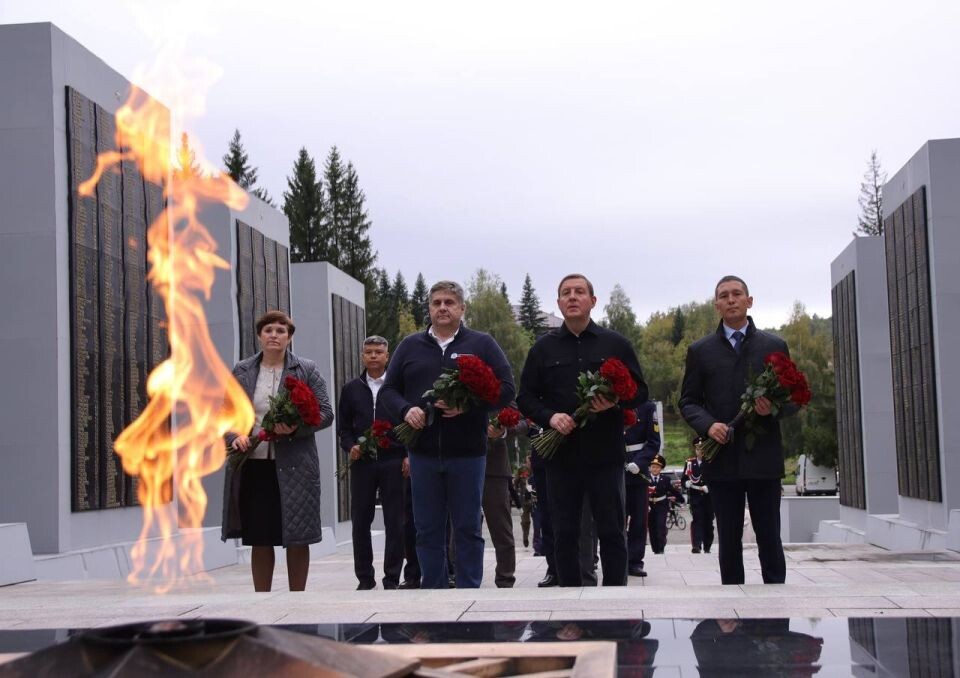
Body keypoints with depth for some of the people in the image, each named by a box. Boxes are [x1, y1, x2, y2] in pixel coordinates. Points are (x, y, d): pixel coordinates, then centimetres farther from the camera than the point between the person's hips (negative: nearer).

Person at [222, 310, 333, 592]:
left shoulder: (306, 370, 4)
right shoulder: (241, 372, 12)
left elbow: (325, 413, 0)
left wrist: (296, 427, -17)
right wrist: (235, 436, -8)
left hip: (293, 466, -2)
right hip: (252, 466, 2)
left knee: (297, 538, 2)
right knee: (259, 540, 6)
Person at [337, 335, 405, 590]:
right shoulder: (351, 388, 12)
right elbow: (344, 426, 14)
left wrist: (409, 455, -8)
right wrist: (350, 447, -4)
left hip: (394, 462, -3)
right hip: (361, 462, 3)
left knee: (395, 522, 1)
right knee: (361, 522, 4)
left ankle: (392, 579, 8)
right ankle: (365, 578, 13)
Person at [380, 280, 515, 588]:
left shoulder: (481, 344, 5)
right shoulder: (410, 346, 13)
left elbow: (507, 389, 0)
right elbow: (388, 389, 14)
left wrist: (468, 405, -15)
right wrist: (405, 409, -8)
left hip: (467, 453, -2)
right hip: (423, 453, 2)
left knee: (468, 529, 4)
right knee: (428, 530, 6)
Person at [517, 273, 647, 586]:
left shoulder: (615, 344, 5)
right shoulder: (544, 347, 9)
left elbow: (639, 391, 6)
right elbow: (526, 397, 8)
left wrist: (615, 402, -15)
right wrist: (549, 416, -12)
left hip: (605, 454, -1)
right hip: (561, 453, 1)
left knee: (612, 531, 2)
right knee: (564, 533, 6)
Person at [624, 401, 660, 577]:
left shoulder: (646, 405, 1)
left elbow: (654, 442, -1)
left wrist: (639, 463, -15)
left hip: (638, 470, 1)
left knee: (639, 517, 3)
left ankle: (635, 561, 9)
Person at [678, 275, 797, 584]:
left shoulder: (774, 345, 8)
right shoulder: (700, 350, 9)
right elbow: (688, 401, 9)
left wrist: (774, 409, -12)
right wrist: (708, 425, -11)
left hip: (763, 455, 0)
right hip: (722, 457, 1)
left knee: (769, 537, 1)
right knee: (729, 540, 5)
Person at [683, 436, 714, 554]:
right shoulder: (689, 462, 8)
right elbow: (684, 479, 7)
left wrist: (707, 488, -18)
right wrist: (687, 483, -15)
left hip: (708, 496, 1)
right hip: (695, 497, 0)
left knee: (709, 522, 7)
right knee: (697, 520, -12)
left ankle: (707, 547, 18)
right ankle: (696, 546, -19)